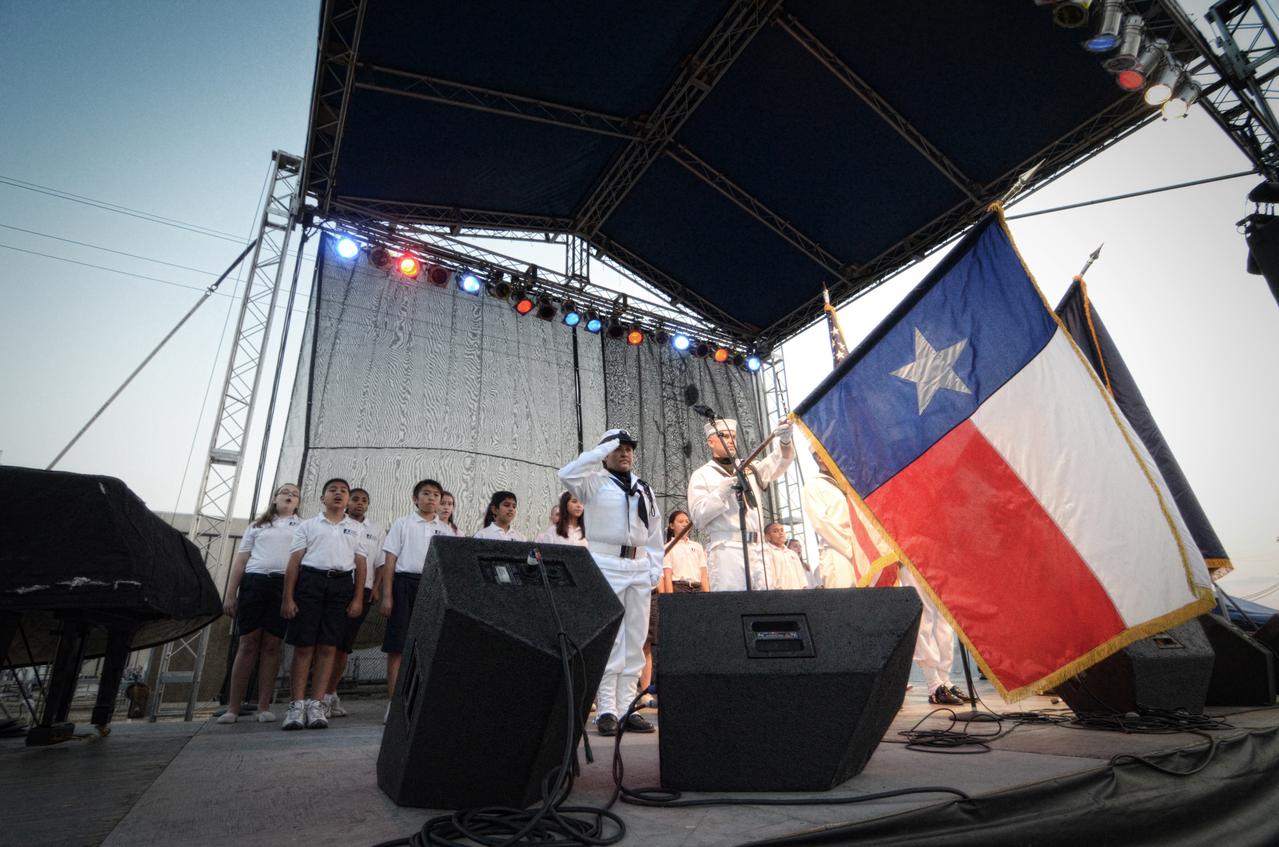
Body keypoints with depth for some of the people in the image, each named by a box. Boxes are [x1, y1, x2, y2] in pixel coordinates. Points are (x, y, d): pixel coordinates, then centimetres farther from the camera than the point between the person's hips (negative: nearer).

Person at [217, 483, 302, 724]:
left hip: (284, 585, -1)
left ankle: (264, 707, 4)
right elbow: (241, 560, 15)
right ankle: (233, 707, 6)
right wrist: (230, 594, 7)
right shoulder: (258, 525, 19)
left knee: (271, 645, -1)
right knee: (248, 643, -1)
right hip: (254, 581, 1)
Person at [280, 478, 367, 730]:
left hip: (341, 584, 1)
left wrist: (358, 598, 3)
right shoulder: (307, 526, 13)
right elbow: (294, 561, 6)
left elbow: (361, 564, 12)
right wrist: (287, 597, -2)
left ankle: (316, 704, 6)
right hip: (310, 580, -1)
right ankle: (298, 704, 4)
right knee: (303, 646, -2)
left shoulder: (356, 529, 17)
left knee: (328, 647, 1)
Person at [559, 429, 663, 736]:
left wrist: (656, 568, 8)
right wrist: (604, 449, -12)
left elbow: (655, 531, 18)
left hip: (639, 568, 5)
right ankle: (606, 710, 3)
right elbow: (567, 474, -19)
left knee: (635, 641, 7)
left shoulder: (644, 488, 18)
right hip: (605, 565, -5)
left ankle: (626, 707, 15)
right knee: (608, 640, -4)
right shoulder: (595, 482, 2)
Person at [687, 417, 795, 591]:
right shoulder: (702, 475, 9)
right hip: (726, 549, -4)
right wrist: (720, 493, -12)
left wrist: (785, 440, -13)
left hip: (756, 549, 5)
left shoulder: (749, 468, 23)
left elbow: (778, 462, 7)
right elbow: (698, 517, 0)